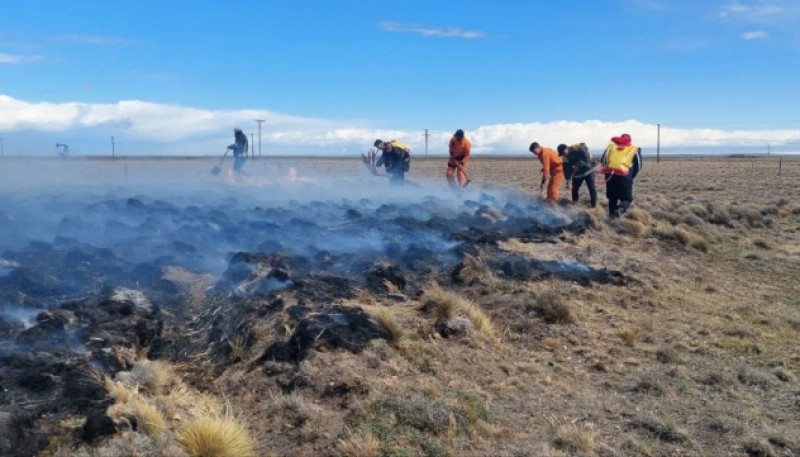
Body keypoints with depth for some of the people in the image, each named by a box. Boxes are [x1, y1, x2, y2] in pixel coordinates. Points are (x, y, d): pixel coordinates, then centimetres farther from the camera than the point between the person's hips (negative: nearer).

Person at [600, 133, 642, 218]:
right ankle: (620, 210, -21)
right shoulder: (634, 150, 15)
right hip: (624, 176, -2)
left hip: (610, 174, 3)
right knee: (627, 198, 8)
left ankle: (612, 214, 22)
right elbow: (638, 167, 14)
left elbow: (602, 161, 15)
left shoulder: (611, 146, 20)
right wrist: (631, 177, 25)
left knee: (612, 197, 21)